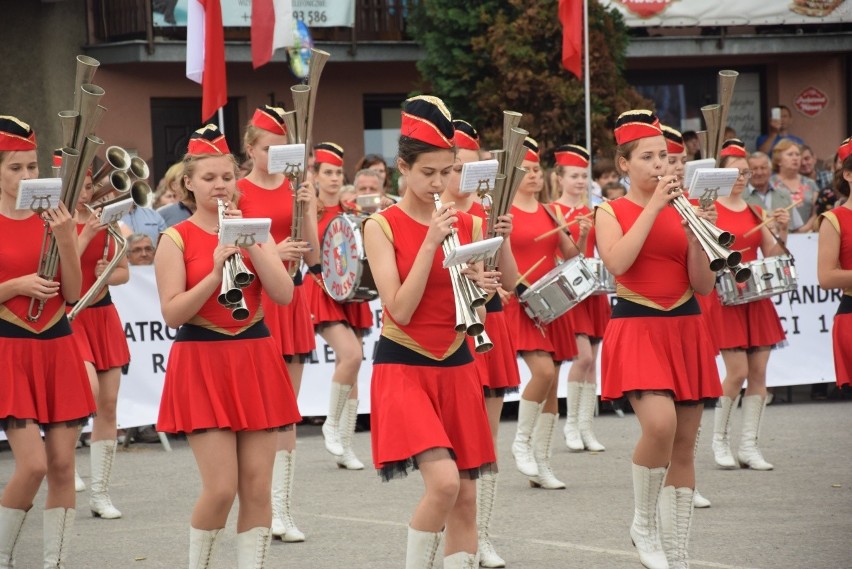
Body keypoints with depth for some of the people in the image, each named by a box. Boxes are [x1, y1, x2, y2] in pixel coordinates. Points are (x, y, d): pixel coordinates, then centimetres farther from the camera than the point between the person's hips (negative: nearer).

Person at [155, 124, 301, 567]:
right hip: (201, 363, -4)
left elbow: (284, 294, -5)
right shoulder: (176, 240, -2)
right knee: (221, 488, -10)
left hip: (255, 360, 4)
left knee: (257, 488, 1)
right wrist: (215, 272, -22)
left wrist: (249, 242, -13)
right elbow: (172, 313, -11)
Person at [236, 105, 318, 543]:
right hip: (252, 300, -4)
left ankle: (282, 509, 9)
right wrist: (270, 252, -22)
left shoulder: (298, 191, 8)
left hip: (291, 299, 4)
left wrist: (306, 209, -12)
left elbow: (312, 256, 1)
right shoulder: (237, 192, -2)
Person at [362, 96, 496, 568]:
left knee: (466, 497, 4)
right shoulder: (382, 227, -6)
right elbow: (400, 311, -16)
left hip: (456, 367, 5)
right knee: (443, 481, -22)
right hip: (403, 368, -5)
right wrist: (431, 242, -19)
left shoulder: (466, 224, 5)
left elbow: (474, 314, 7)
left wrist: (483, 290, -15)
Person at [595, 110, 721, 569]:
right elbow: (617, 263, -21)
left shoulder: (681, 209, 9)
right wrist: (653, 207, -16)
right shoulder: (611, 212, 0)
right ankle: (643, 523, -5)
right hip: (636, 328, -4)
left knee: (684, 445, 5)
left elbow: (703, 285, 4)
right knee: (660, 422, -27)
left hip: (686, 329, 4)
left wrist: (694, 232, -11)